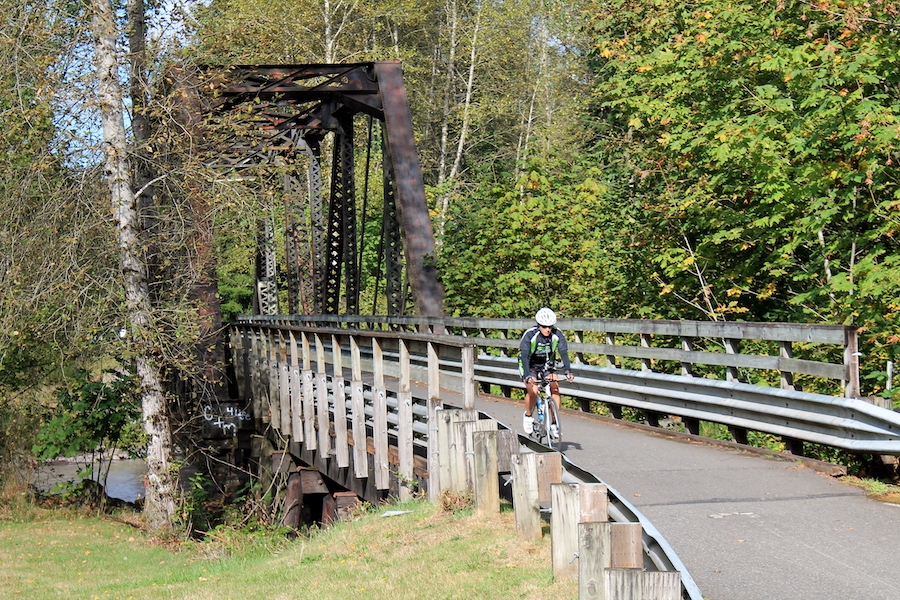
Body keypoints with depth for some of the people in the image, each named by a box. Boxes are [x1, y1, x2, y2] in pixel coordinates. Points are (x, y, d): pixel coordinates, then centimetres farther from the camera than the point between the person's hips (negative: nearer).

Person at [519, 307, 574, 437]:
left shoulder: (557, 335, -19)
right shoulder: (530, 335, -28)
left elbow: (564, 353, -22)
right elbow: (524, 356, -33)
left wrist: (568, 371, -38)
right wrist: (528, 375, -47)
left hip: (547, 365, 3)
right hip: (530, 366, -3)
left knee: (555, 388, -20)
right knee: (533, 390, -26)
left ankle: (554, 423, -12)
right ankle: (528, 416, 2)